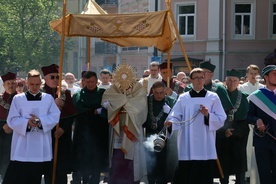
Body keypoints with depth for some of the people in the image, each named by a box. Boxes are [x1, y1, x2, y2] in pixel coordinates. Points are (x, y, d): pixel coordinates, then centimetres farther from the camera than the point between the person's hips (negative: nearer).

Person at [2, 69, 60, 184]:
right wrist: (27, 123, -20)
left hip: (41, 148, 1)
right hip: (22, 147, -1)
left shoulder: (48, 98, 9)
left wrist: (41, 121, -18)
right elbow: (12, 120, -2)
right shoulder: (18, 99, 4)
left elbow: (55, 116, -1)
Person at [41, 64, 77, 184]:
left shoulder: (65, 93, 10)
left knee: (62, 169, -2)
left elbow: (72, 114, 5)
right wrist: (53, 104, -18)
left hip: (63, 137, 2)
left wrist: (63, 128, -8)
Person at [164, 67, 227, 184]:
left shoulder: (213, 97, 6)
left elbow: (221, 120, 3)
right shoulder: (183, 98, 9)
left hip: (206, 147, 0)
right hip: (187, 148, 1)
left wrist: (208, 115, -13)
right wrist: (170, 123, -18)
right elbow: (176, 117, 3)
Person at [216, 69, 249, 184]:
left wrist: (235, 131, -6)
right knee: (224, 163, 3)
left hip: (239, 136, 0)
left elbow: (246, 117, 4)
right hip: (222, 135, 0)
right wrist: (224, 130, -13)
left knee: (239, 161, -1)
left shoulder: (244, 97, 3)